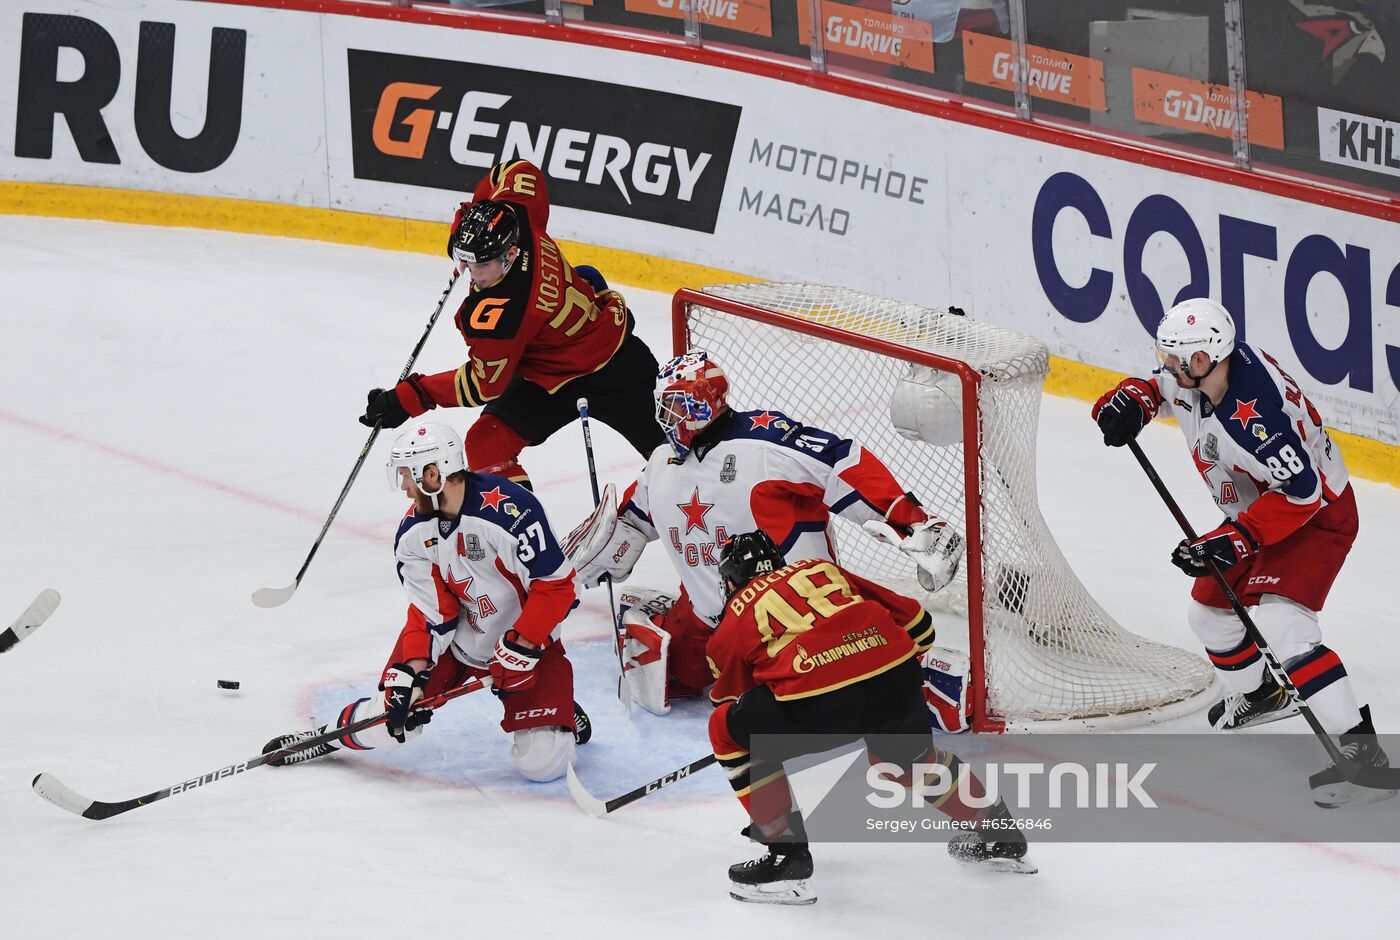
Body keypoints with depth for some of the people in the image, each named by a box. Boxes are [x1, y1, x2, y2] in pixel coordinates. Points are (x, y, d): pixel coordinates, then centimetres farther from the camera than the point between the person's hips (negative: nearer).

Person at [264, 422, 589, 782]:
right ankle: (334, 734, 26)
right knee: (390, 720, -5)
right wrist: (411, 672, -17)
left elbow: (557, 586, -25)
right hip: (457, 639, 4)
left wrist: (517, 651, -26)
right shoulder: (414, 534, -9)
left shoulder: (512, 511, -29)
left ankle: (563, 714, 19)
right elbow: (430, 615, -4)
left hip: (527, 642, -4)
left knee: (542, 763, -13)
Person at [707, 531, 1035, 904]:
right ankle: (1001, 840, 48)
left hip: (819, 702, -5)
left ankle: (788, 852, 12)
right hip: (898, 682, 5)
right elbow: (915, 623, 30)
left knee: (728, 729, 18)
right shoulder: (823, 569, 31)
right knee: (910, 753, 35)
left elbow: (733, 702, 32)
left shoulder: (733, 625, 23)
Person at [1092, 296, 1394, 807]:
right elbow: (1161, 386, 12)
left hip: (1318, 514, -10)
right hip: (1260, 511, 10)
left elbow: (1299, 492, -34)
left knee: (1276, 622, -26)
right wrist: (1133, 400, -11)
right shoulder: (1196, 376, -11)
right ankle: (1258, 693, 47)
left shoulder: (1252, 414, -37)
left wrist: (1233, 539, -35)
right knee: (1210, 608, 20)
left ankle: (1359, 747, -28)